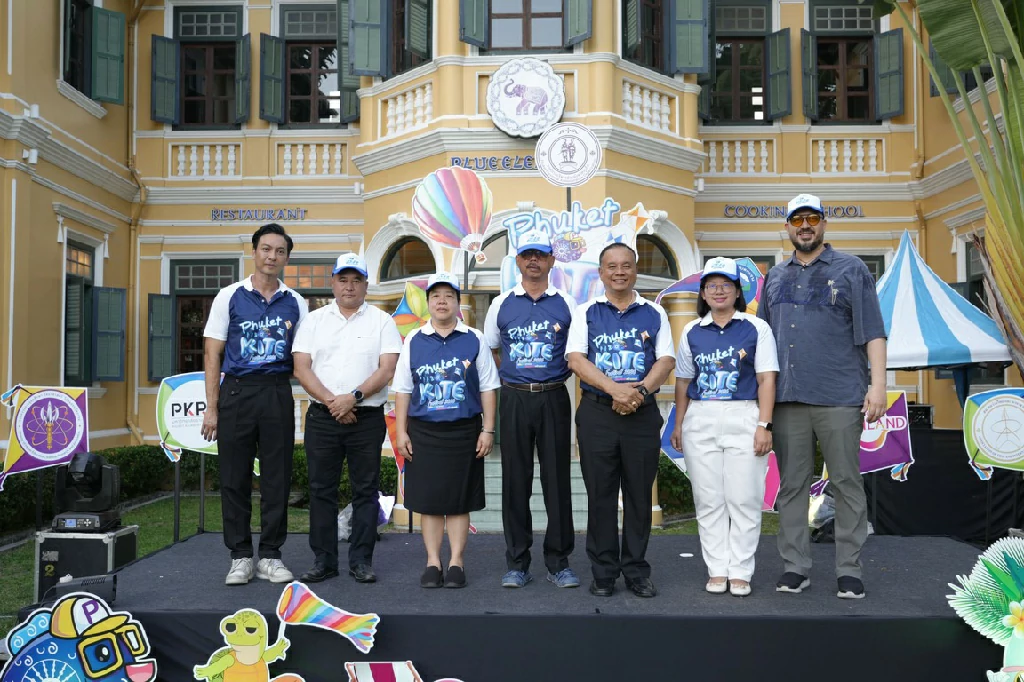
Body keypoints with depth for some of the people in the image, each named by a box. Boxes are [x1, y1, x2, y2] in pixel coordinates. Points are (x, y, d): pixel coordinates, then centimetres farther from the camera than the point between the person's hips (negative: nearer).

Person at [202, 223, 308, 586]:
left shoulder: (295, 303, 8)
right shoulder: (230, 296, 4)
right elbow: (212, 354, 2)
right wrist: (211, 407, -4)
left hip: (278, 394, 1)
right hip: (236, 391, -1)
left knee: (277, 477, 5)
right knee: (234, 477, 4)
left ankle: (270, 556, 16)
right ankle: (240, 556, 16)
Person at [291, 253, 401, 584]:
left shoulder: (382, 321, 5)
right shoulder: (314, 320, 10)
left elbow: (387, 370, -5)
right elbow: (301, 368, 1)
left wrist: (354, 397, -16)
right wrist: (331, 401, -11)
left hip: (367, 418, -1)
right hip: (321, 417, 2)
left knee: (365, 491, 3)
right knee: (321, 490, 6)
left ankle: (361, 560, 12)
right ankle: (323, 560, 16)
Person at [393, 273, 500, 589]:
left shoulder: (474, 340, 3)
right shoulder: (414, 341, 6)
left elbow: (487, 388, 3)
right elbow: (403, 390, 7)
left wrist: (488, 430, -2)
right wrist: (401, 432, 1)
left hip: (464, 431, -1)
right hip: (423, 432, 1)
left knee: (459, 501, 5)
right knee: (428, 500, 5)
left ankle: (456, 563, 15)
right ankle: (433, 563, 16)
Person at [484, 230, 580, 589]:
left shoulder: (566, 304, 5)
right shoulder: (501, 304, 7)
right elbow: (491, 350, 16)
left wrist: (558, 374, 1)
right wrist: (515, 376, 11)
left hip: (554, 398, -1)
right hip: (514, 398, 1)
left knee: (557, 479, 3)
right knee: (515, 480, 5)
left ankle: (558, 561, 15)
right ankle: (517, 563, 16)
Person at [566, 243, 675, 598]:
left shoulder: (654, 313, 10)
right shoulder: (586, 312, 7)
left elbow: (666, 359, 2)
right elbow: (576, 359, -4)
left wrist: (639, 391, -16)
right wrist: (615, 388, -17)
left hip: (643, 413, 1)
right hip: (596, 412, -1)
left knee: (639, 494, 6)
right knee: (600, 495, 4)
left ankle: (636, 571, 19)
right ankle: (603, 572, 16)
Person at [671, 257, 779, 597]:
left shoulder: (756, 328, 3)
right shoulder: (692, 332, 11)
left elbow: (767, 380, -2)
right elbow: (683, 381, 14)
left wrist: (764, 425, -9)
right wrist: (678, 425, 11)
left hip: (744, 419, -3)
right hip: (700, 422, 3)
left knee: (744, 499, 0)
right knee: (708, 500, 6)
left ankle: (740, 572, 11)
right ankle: (717, 570, 16)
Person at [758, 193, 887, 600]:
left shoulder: (851, 270, 7)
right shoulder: (775, 277, 17)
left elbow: (872, 332, 1)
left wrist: (878, 385, -9)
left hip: (839, 397, -3)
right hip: (787, 398, 3)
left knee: (846, 483, 1)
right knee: (792, 485, 6)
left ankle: (849, 570, 10)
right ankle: (795, 567, 14)